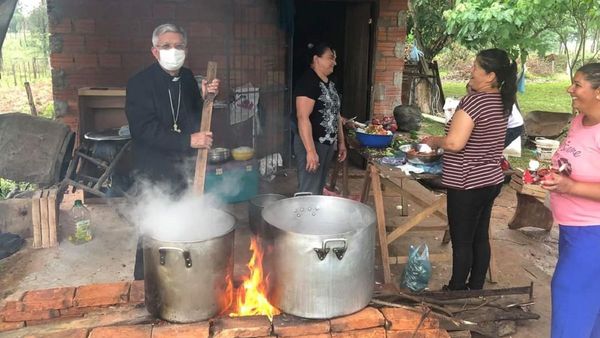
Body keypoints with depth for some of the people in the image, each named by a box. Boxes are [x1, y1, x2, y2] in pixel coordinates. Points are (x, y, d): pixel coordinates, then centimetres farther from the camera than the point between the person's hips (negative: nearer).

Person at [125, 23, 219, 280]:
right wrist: (188, 140, -25)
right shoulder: (140, 83, -12)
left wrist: (205, 98, -6)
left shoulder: (187, 78, 7)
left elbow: (196, 117, 14)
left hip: (184, 168, 6)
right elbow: (145, 129, -21)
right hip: (155, 174, -6)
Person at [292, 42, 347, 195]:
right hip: (312, 144, -9)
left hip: (328, 143, 9)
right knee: (309, 190, -4)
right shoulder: (308, 82, -16)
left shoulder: (330, 83, 12)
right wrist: (310, 150, -27)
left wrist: (341, 142, 16)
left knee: (319, 187, 16)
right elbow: (303, 117, -23)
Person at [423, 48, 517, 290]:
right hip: (491, 180, 9)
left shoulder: (474, 101, -20)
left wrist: (433, 141, -7)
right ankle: (476, 289, 29)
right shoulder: (502, 102, 6)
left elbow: (454, 143, -27)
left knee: (462, 242, 4)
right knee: (480, 238, 17)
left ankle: (456, 291, 18)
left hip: (467, 184, -9)